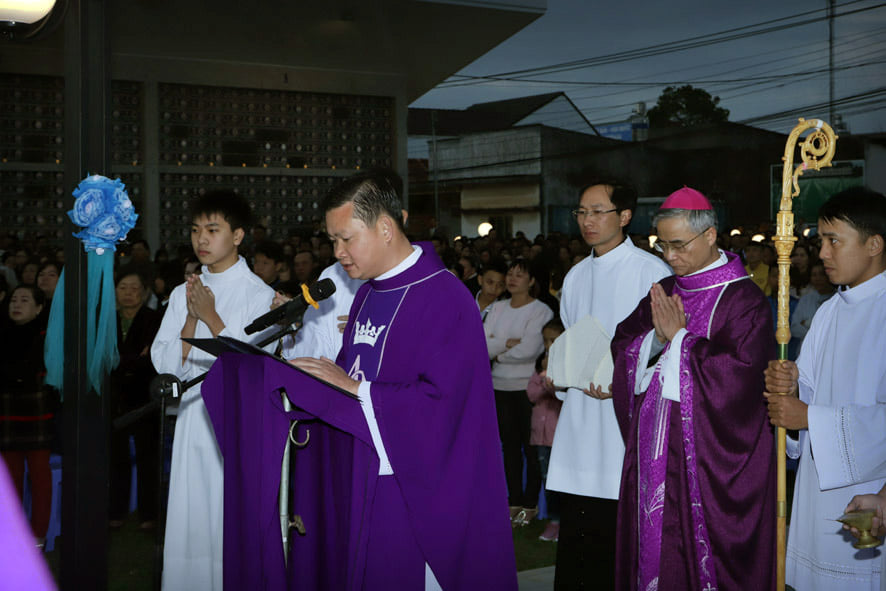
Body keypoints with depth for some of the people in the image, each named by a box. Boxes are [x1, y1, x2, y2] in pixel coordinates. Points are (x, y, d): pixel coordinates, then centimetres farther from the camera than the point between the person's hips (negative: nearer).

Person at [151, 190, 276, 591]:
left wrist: (212, 317, -11)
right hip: (194, 419, 5)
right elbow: (165, 364, 5)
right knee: (189, 520, 7)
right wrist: (192, 319, -8)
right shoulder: (184, 294, 12)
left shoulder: (258, 294, -3)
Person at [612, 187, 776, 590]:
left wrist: (679, 337, -13)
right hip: (654, 448, 6)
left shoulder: (743, 300, -10)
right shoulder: (663, 293, 11)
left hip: (709, 454, -6)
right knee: (654, 540, 11)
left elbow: (739, 372, -20)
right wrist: (655, 338, -10)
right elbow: (621, 348, 10)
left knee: (700, 546, 0)